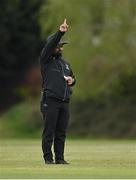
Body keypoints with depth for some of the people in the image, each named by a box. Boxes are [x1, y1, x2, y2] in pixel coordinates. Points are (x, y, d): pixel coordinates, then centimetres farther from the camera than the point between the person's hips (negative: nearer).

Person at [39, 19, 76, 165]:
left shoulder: (65, 63, 22)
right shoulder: (46, 60, 2)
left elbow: (73, 78, 32)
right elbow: (50, 44, -15)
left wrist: (72, 80, 7)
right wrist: (60, 32, -28)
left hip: (64, 102, 6)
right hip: (50, 100, -6)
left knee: (61, 132, 5)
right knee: (49, 131, -5)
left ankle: (60, 158, 9)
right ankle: (48, 158, -2)